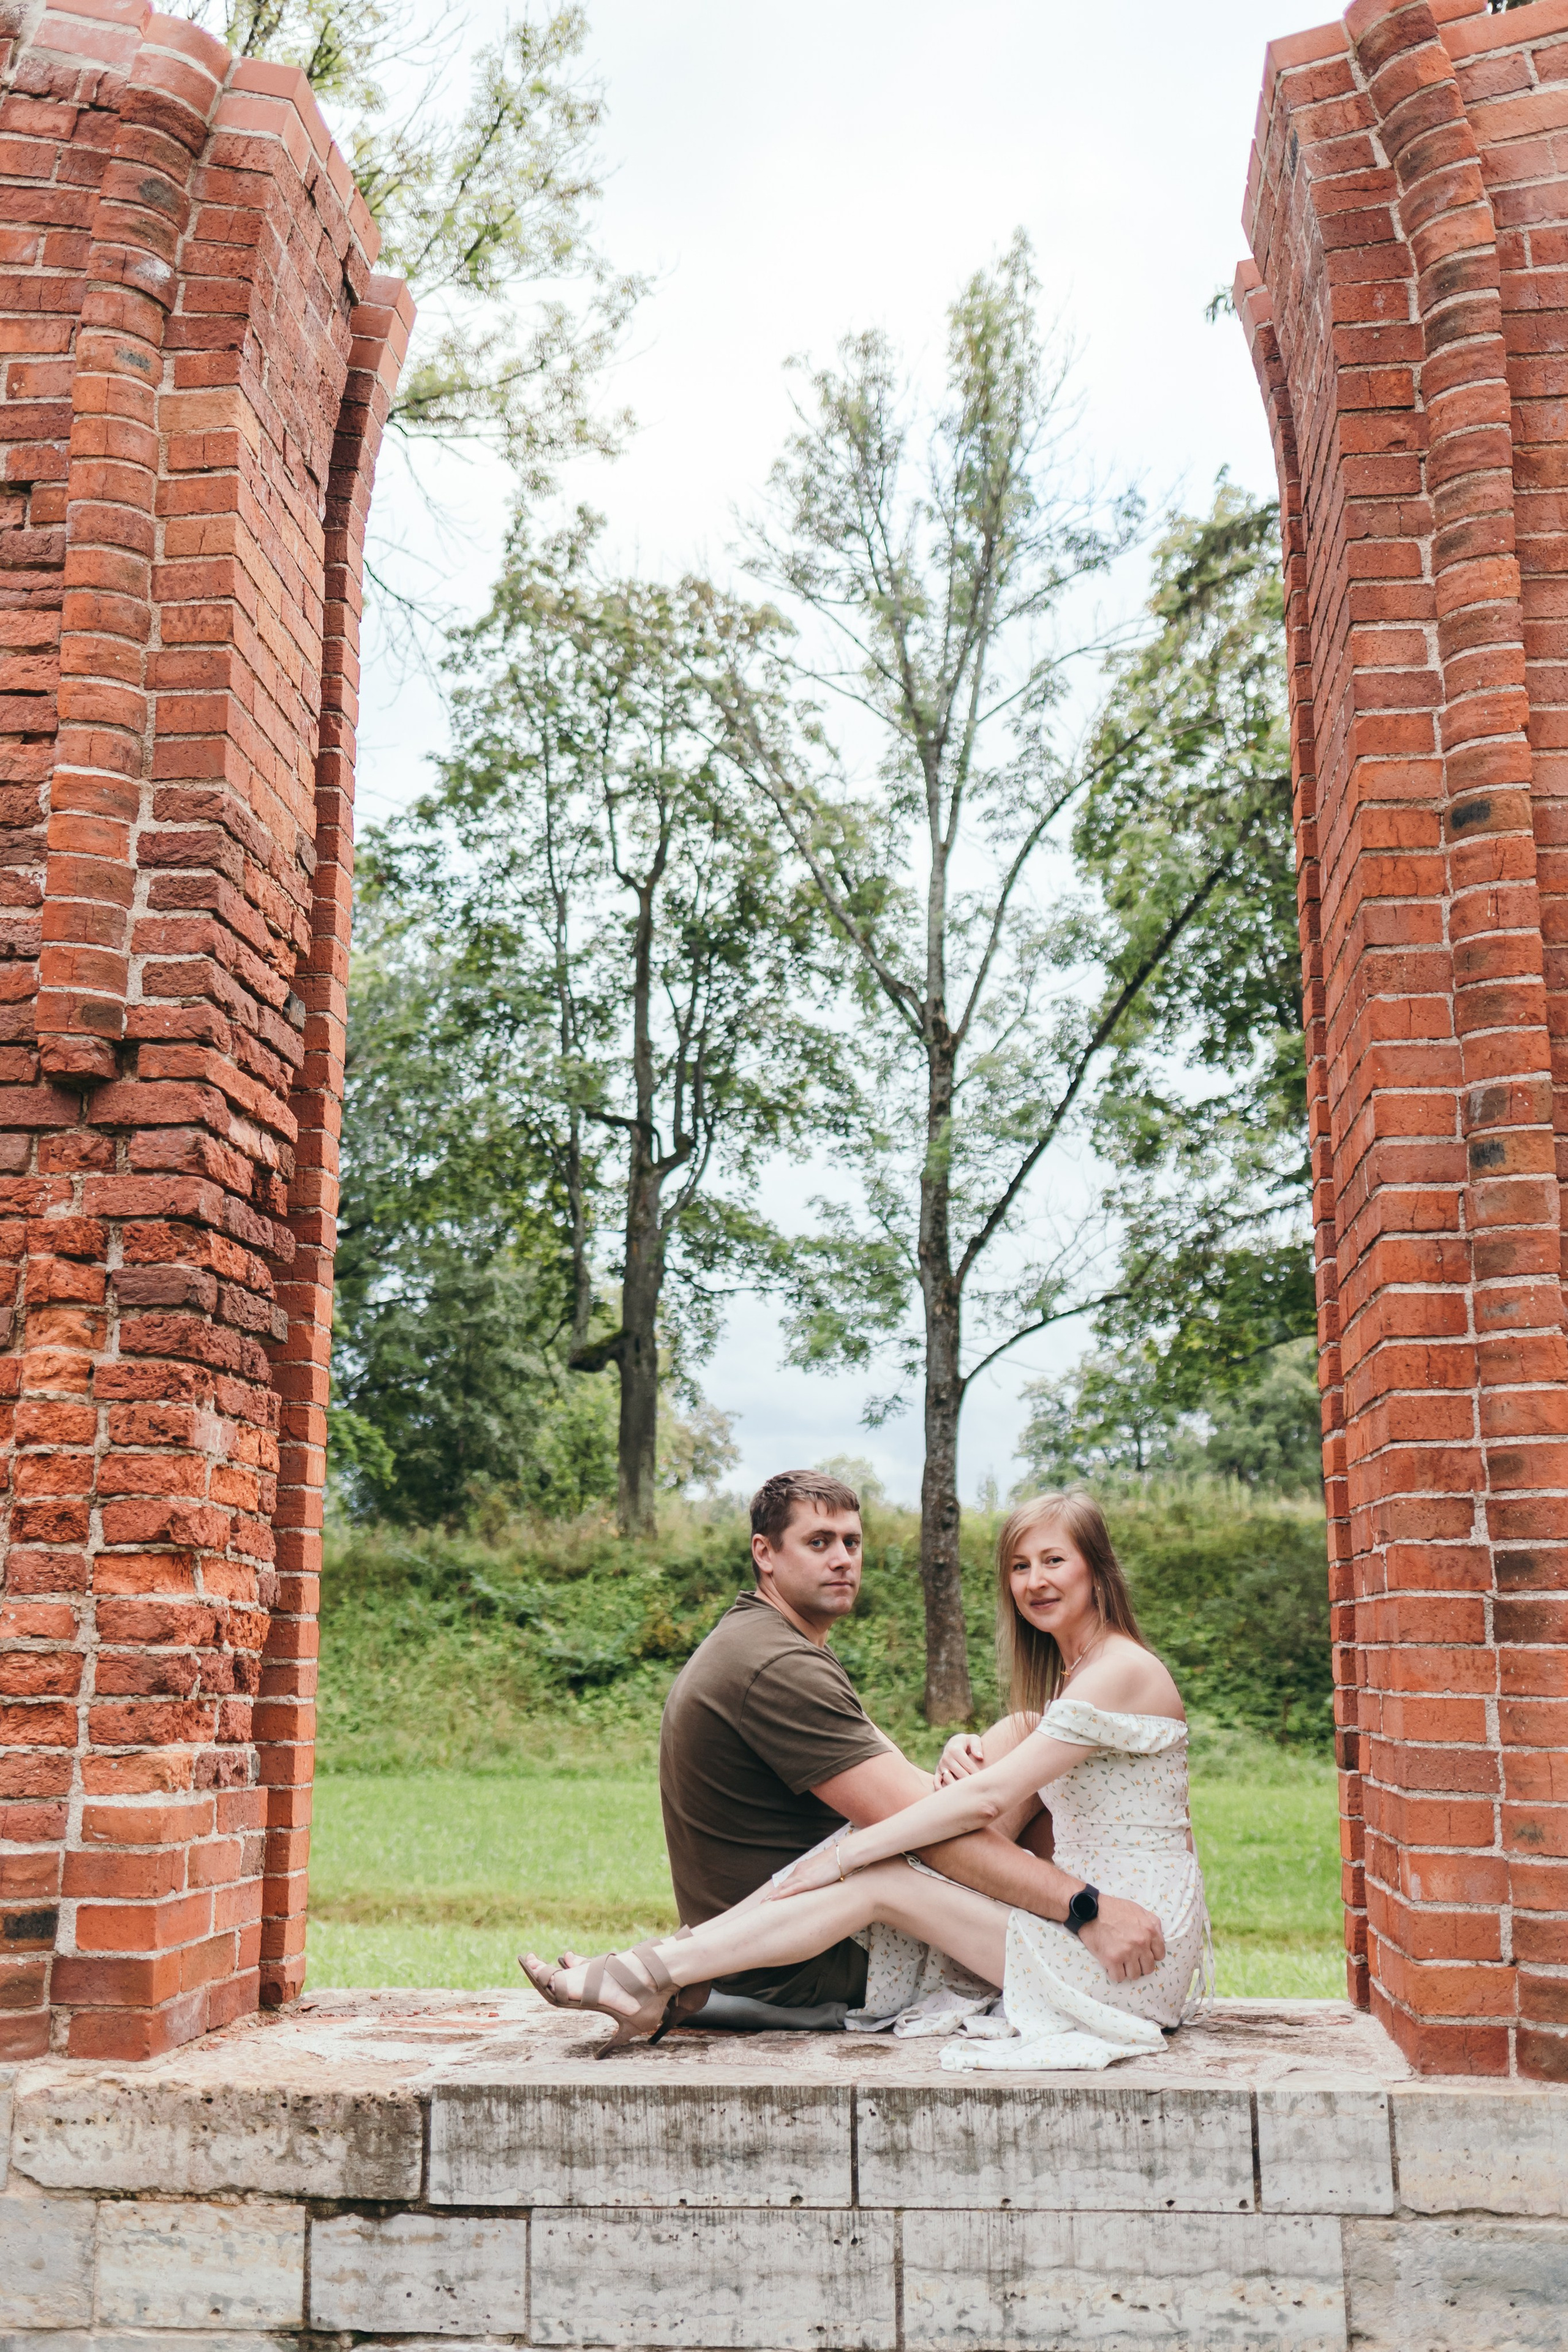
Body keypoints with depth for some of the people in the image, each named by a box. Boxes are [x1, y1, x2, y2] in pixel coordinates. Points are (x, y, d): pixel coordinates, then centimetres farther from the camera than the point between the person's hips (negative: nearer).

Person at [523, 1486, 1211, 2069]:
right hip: (1087, 1918, 8)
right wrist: (962, 1753, -12)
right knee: (873, 1845, -7)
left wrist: (844, 1855, -17)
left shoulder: (1121, 1671, -14)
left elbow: (988, 1800, -20)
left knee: (878, 1880, -17)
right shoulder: (1059, 1676, 18)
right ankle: (655, 1975, -12)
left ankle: (653, 1977, -16)